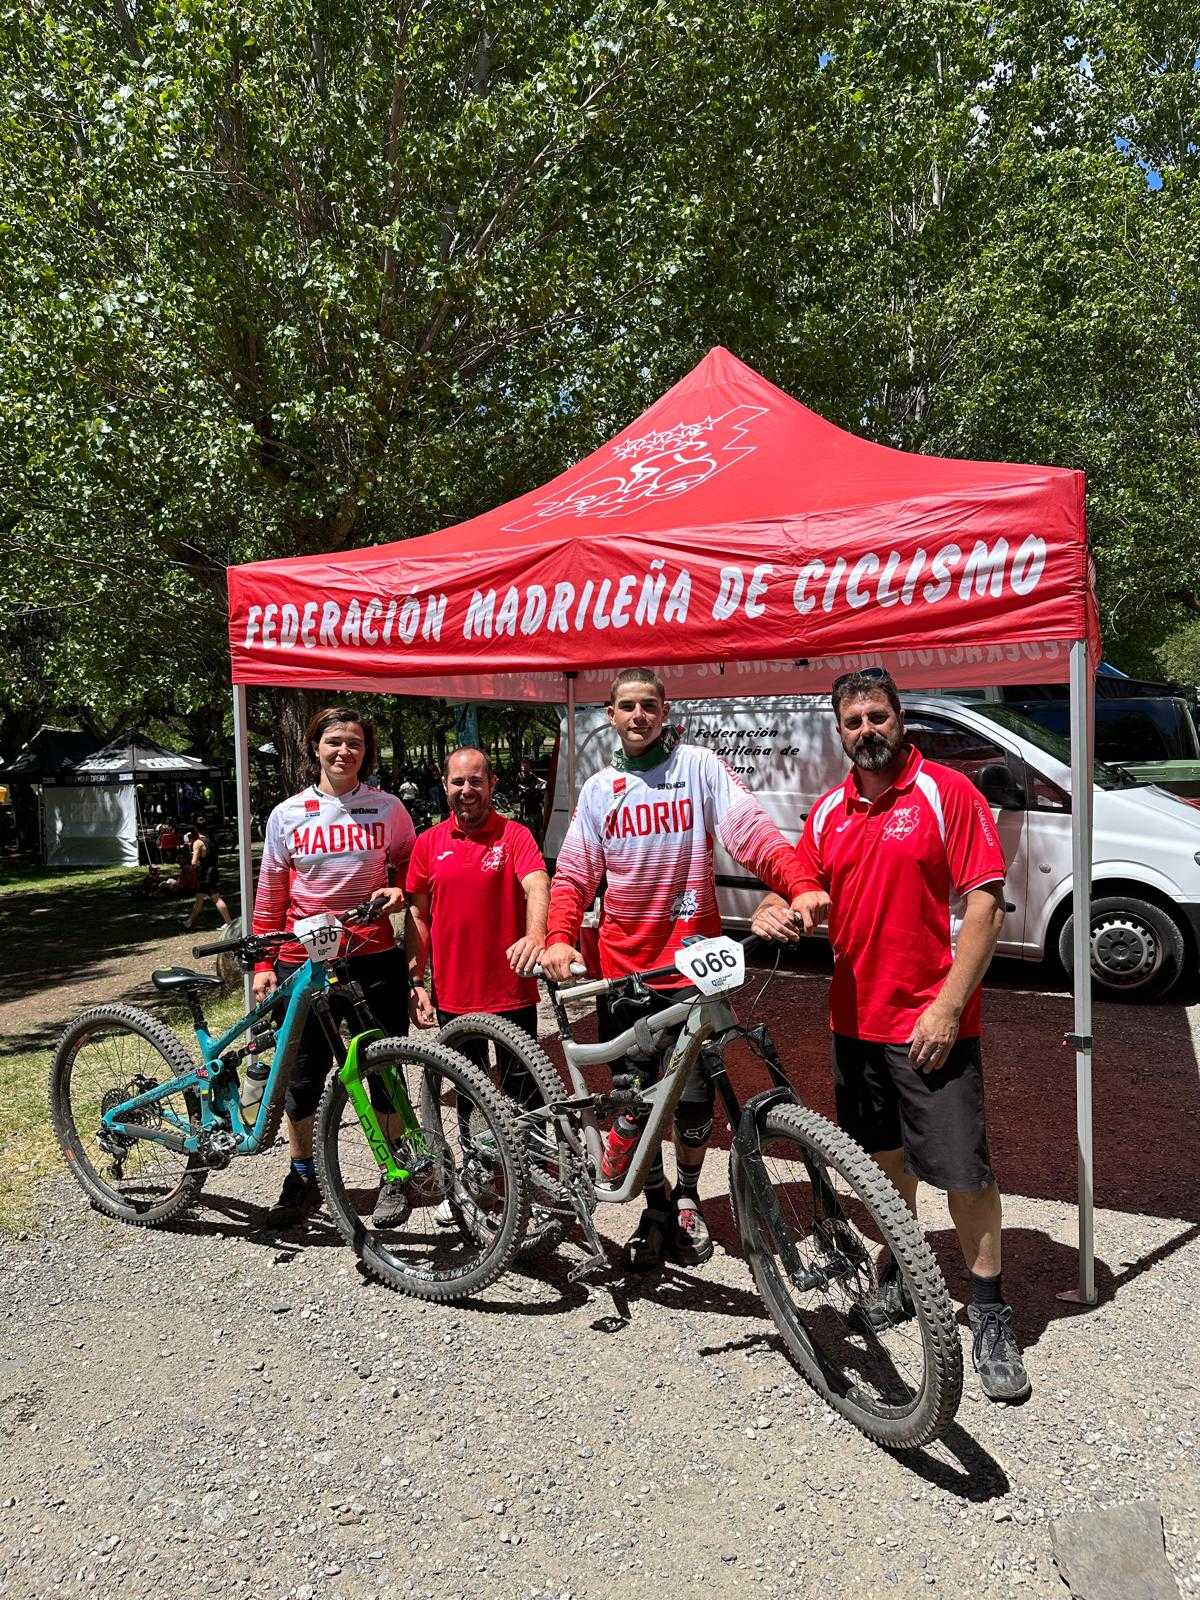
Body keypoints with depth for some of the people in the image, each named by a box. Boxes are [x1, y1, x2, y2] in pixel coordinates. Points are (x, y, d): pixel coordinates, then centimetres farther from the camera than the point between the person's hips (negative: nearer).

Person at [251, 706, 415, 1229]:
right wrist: (262, 964, 4)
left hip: (374, 957, 0)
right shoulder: (287, 815, 2)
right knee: (302, 1076, 9)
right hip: (303, 960, 1)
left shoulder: (388, 808, 1)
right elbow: (270, 896, 6)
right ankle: (302, 1176, 29)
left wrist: (397, 892, -9)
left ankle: (395, 1176, 25)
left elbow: (411, 869, 13)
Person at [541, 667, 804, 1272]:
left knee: (694, 1093, 4)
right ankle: (655, 1207, 29)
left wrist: (802, 886, -30)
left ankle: (688, 1199, 30)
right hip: (622, 965, 3)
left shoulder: (699, 766, -2)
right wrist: (559, 939, -13)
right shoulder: (598, 789, 8)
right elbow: (574, 874, 5)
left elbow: (752, 833, -13)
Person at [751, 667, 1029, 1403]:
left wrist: (948, 1006, -17)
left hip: (932, 1022, -5)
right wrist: (784, 911, -10)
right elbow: (814, 896, 15)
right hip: (857, 1017, 6)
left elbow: (986, 904, -13)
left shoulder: (948, 791, -9)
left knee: (964, 1168, 0)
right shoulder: (829, 811, 8)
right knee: (884, 1156, 18)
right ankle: (901, 1276, 38)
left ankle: (991, 1312, 18)